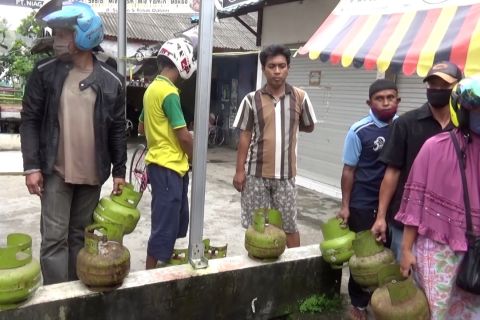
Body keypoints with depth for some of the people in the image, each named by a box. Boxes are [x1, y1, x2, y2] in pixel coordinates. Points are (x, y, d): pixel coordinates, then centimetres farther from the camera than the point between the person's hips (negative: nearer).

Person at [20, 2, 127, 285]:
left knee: (80, 235, 13)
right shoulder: (44, 73, -1)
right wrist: (32, 166, -8)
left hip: (92, 173, 1)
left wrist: (119, 171, 3)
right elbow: (30, 121, -1)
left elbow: (118, 129, 4)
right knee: (54, 237, 0)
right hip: (56, 171, -1)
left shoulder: (111, 81, 1)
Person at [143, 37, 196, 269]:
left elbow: (144, 127, 20)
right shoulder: (169, 92, -18)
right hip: (168, 166, -10)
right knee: (164, 224, -1)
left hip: (161, 163, 10)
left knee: (174, 221, 20)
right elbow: (183, 136, -17)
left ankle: (164, 263, 34)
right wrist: (196, 158, -1)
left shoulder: (152, 88, 12)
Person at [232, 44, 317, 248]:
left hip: (285, 174, 1)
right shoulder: (252, 99, -3)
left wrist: (289, 125, 8)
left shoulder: (300, 97, -1)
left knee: (289, 225, 11)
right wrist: (240, 170, -2)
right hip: (257, 173, 0)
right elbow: (245, 137, 0)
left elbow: (309, 126, 15)